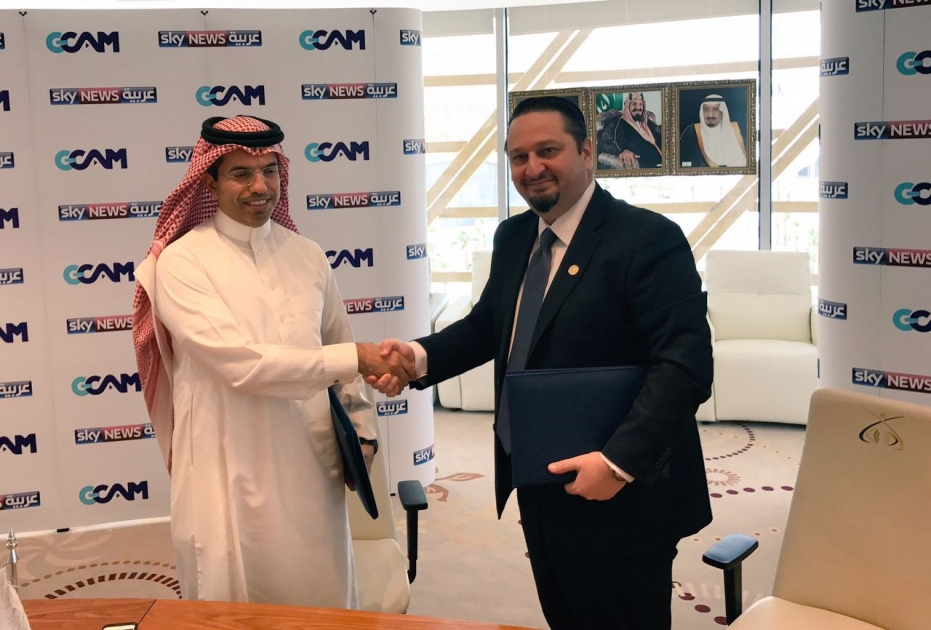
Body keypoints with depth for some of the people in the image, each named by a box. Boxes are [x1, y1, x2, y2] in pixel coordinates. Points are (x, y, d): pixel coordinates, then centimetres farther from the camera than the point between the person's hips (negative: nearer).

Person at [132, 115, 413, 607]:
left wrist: (361, 429, 7)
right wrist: (356, 359, -19)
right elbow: (242, 363, -20)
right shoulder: (182, 262, -10)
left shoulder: (307, 255, 5)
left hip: (312, 466, 4)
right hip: (233, 473, -4)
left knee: (321, 599, 15)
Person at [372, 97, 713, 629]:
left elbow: (685, 365, -23)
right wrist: (422, 356, -3)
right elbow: (488, 325, 16)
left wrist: (620, 461, -30)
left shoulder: (649, 238, -17)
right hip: (539, 492, 7)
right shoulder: (514, 237, 8)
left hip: (619, 499, -7)